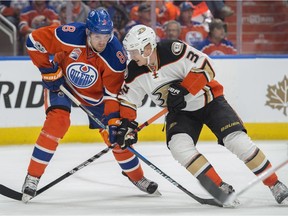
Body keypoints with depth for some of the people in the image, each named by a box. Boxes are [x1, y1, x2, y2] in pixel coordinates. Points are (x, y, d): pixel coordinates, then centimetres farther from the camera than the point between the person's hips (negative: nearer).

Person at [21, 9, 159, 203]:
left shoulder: (115, 56, -29)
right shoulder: (71, 36, -34)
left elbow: (114, 93, -22)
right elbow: (35, 40, -23)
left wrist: (114, 122, -30)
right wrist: (48, 71, -20)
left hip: (95, 93, 2)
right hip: (61, 82, -2)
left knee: (115, 135, 0)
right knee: (57, 121, -26)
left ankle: (137, 177, 25)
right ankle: (33, 177, -18)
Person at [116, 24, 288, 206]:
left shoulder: (173, 51, -28)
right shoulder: (135, 71, -11)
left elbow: (206, 68, -28)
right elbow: (128, 98, 3)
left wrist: (183, 90, -32)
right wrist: (126, 124, -7)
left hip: (209, 101, -5)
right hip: (180, 112, 5)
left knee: (236, 140, -18)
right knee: (178, 145, -23)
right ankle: (221, 189, -14)